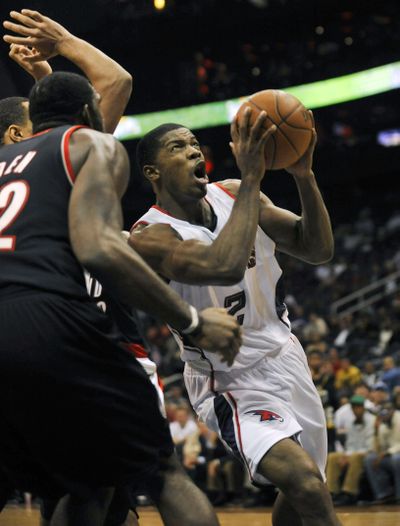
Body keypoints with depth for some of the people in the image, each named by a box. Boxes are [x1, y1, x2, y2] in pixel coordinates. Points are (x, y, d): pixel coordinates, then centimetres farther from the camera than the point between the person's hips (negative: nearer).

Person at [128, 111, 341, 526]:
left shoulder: (233, 195, -4)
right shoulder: (149, 237, -23)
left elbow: (317, 249, -6)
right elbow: (225, 267, -41)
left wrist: (304, 176, -22)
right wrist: (251, 180, -38)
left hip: (284, 356, 7)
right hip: (232, 385, -7)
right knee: (306, 484, -28)